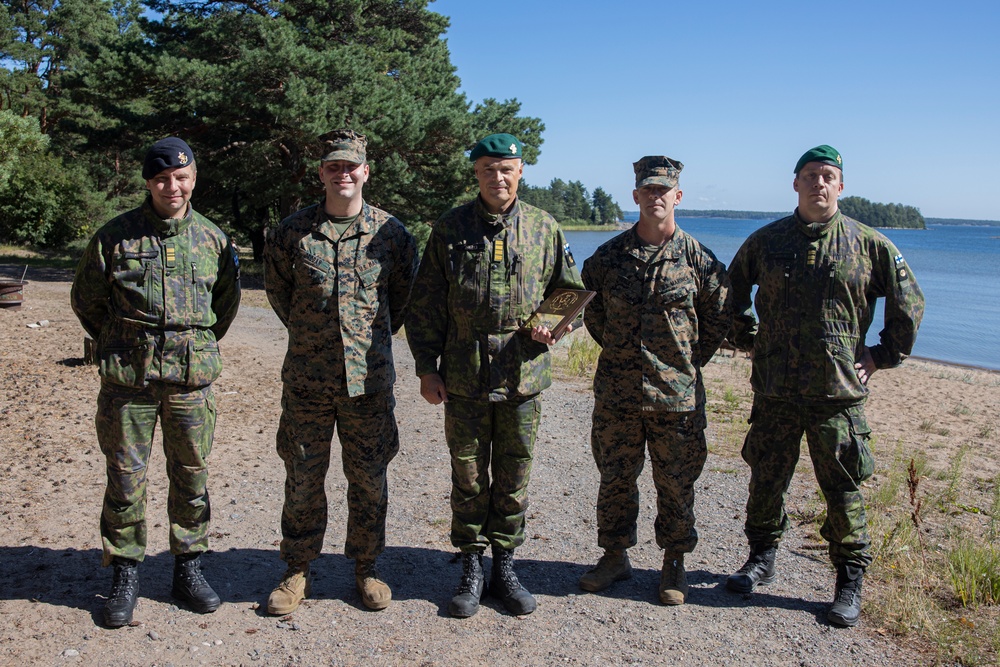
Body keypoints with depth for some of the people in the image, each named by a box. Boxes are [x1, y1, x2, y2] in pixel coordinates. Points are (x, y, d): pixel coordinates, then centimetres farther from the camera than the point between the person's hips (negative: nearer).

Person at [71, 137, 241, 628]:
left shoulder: (213, 239, 5)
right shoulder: (114, 236, -1)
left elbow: (226, 303, 18)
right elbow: (86, 299, 10)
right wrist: (122, 347, 12)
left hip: (192, 381, 2)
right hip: (127, 382, -1)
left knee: (191, 477, 9)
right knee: (125, 478, 5)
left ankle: (189, 569, 25)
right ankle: (125, 576, 21)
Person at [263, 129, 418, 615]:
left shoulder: (390, 232, 0)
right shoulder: (292, 232, 0)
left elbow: (403, 292, 14)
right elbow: (276, 289, 15)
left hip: (369, 378, 0)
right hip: (306, 379, 0)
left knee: (369, 478, 9)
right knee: (303, 478, 9)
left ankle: (366, 568, 26)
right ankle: (297, 571, 25)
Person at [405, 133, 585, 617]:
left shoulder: (544, 229, 4)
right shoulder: (449, 229, 1)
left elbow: (570, 290, 13)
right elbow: (426, 305, 3)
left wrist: (555, 325, -7)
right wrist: (426, 367, -1)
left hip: (523, 376, 1)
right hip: (464, 379, 0)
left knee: (514, 478, 10)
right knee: (468, 478, 8)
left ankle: (505, 567, 27)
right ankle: (471, 570, 24)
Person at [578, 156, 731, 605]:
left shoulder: (699, 259, -2)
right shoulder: (609, 255, 2)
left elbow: (720, 316, 8)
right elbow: (591, 308, 15)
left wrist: (690, 359, 5)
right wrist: (619, 350, 11)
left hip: (677, 394, -1)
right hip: (617, 392, 2)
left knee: (676, 484, 9)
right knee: (615, 478, 12)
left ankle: (674, 564, 27)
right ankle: (615, 557, 29)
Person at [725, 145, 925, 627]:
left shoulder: (868, 244, 1)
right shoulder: (766, 240, 5)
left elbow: (908, 303, 10)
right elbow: (733, 291, 21)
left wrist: (884, 354, 6)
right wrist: (746, 339, 13)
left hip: (839, 390, -1)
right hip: (774, 388, 2)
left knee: (843, 491, 4)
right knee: (766, 480, 12)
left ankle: (850, 585, 19)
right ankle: (762, 559, 32)